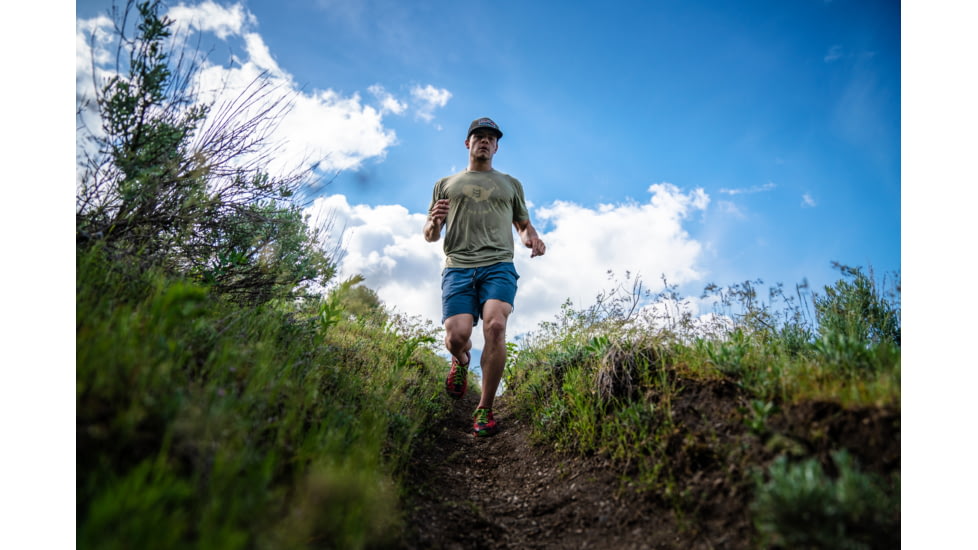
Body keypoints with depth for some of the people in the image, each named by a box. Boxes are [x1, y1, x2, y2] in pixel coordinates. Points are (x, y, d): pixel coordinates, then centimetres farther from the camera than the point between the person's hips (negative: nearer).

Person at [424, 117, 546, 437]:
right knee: (456, 335, -18)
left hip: (499, 266, 0)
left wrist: (532, 238, 3)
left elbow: (523, 224, 28)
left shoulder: (511, 184, 25)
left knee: (495, 325, -25)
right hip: (457, 267, 1)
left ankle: (485, 411, -12)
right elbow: (430, 236, 20)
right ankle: (461, 362, 22)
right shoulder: (445, 185, 24)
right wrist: (434, 222, -5)